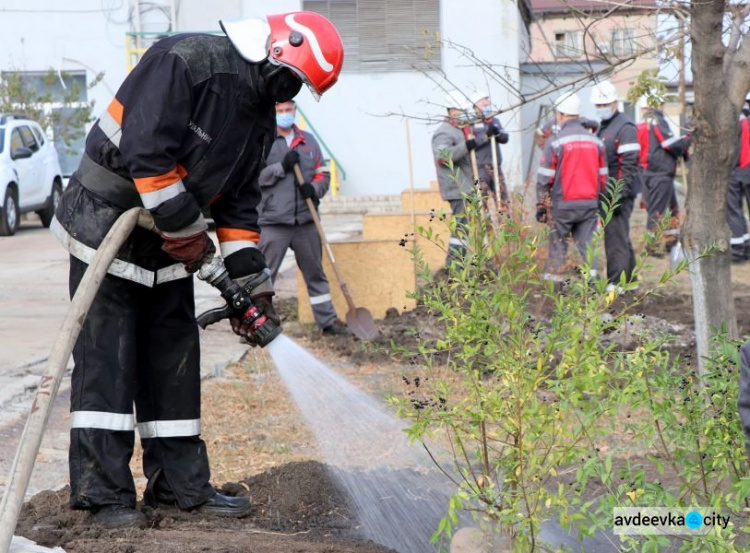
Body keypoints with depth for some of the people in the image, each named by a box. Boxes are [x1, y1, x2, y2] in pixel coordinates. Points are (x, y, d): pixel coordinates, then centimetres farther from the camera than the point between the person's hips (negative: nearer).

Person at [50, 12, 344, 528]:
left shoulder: (261, 116, 7)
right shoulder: (185, 61, -22)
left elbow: (239, 200, 12)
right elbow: (145, 150, -28)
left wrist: (251, 281, 6)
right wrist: (185, 229, -21)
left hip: (165, 242, 9)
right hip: (105, 223, -9)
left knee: (174, 356, 8)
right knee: (107, 356, -8)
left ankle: (181, 482, 16)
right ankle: (104, 492, -6)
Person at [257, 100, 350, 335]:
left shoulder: (308, 141, 15)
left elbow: (323, 173, 16)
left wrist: (314, 189, -5)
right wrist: (281, 167, -18)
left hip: (306, 220, 5)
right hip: (273, 221, -5)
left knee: (315, 273, 14)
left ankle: (327, 320, 22)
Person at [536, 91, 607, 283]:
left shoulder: (555, 142, -9)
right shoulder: (595, 141, 5)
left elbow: (544, 178, -7)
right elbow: (603, 177, 11)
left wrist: (541, 206, 1)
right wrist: (598, 201, 20)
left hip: (562, 204, -3)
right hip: (590, 203, 3)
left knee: (558, 243, 6)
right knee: (588, 244, 5)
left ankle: (554, 277, 8)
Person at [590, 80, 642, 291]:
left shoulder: (625, 128, -12)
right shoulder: (602, 127, 20)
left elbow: (629, 165, -18)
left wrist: (619, 195, -22)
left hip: (619, 193, -10)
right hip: (607, 193, 10)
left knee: (615, 237, -13)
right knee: (621, 237, 15)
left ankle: (616, 282, -14)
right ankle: (629, 280, 22)